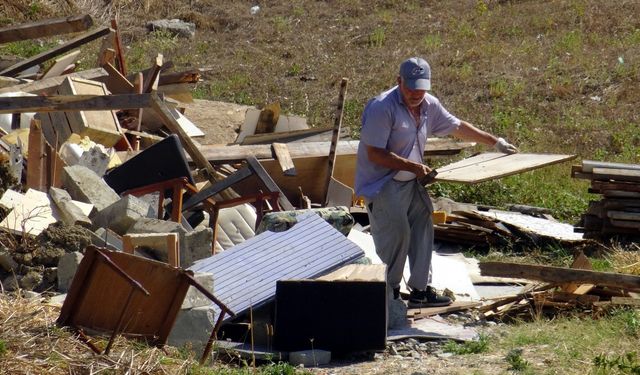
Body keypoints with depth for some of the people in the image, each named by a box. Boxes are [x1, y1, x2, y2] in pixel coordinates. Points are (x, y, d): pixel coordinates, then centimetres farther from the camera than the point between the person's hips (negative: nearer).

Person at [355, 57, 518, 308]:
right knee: (396, 235, -13)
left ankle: (421, 289, 11)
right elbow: (375, 154, -23)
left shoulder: (429, 105, 4)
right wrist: (413, 166, -25)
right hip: (381, 183, -8)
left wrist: (496, 143, 20)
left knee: (422, 230, 4)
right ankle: (388, 293, 0)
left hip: (411, 183, 8)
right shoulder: (382, 108, -21)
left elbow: (457, 128, 19)